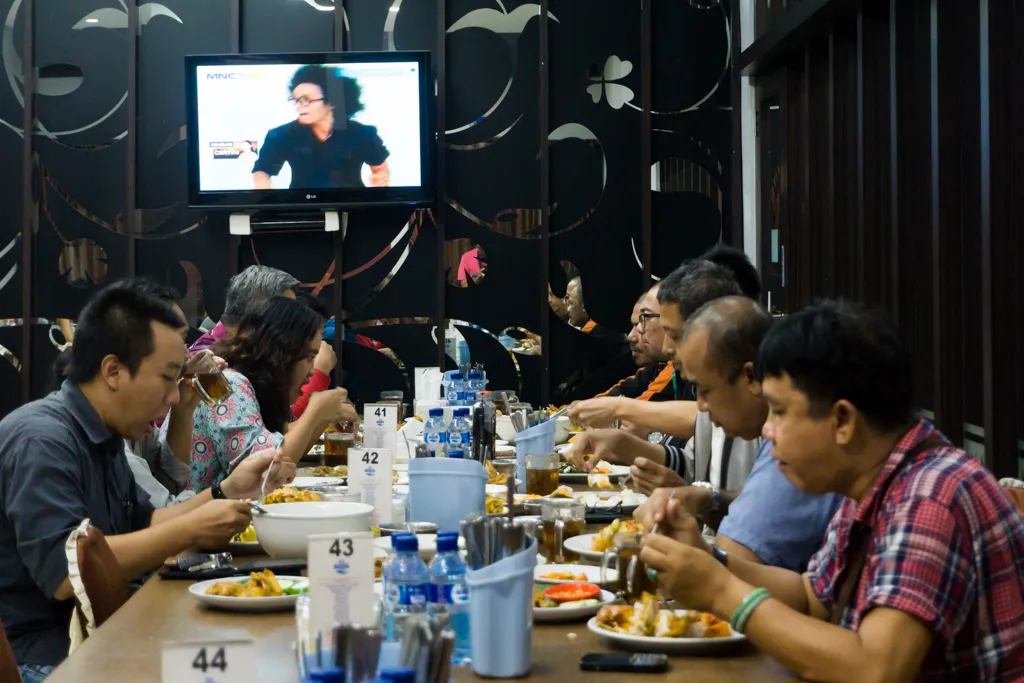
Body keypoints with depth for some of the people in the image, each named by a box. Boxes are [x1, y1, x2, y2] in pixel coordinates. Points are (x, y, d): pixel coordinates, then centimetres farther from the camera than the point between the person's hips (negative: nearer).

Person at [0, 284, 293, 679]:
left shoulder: (101, 436, 10)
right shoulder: (43, 440, -20)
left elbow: (141, 528, 17)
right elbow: (64, 572, -28)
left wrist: (227, 492, 5)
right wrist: (191, 530, -24)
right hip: (40, 655, -9)